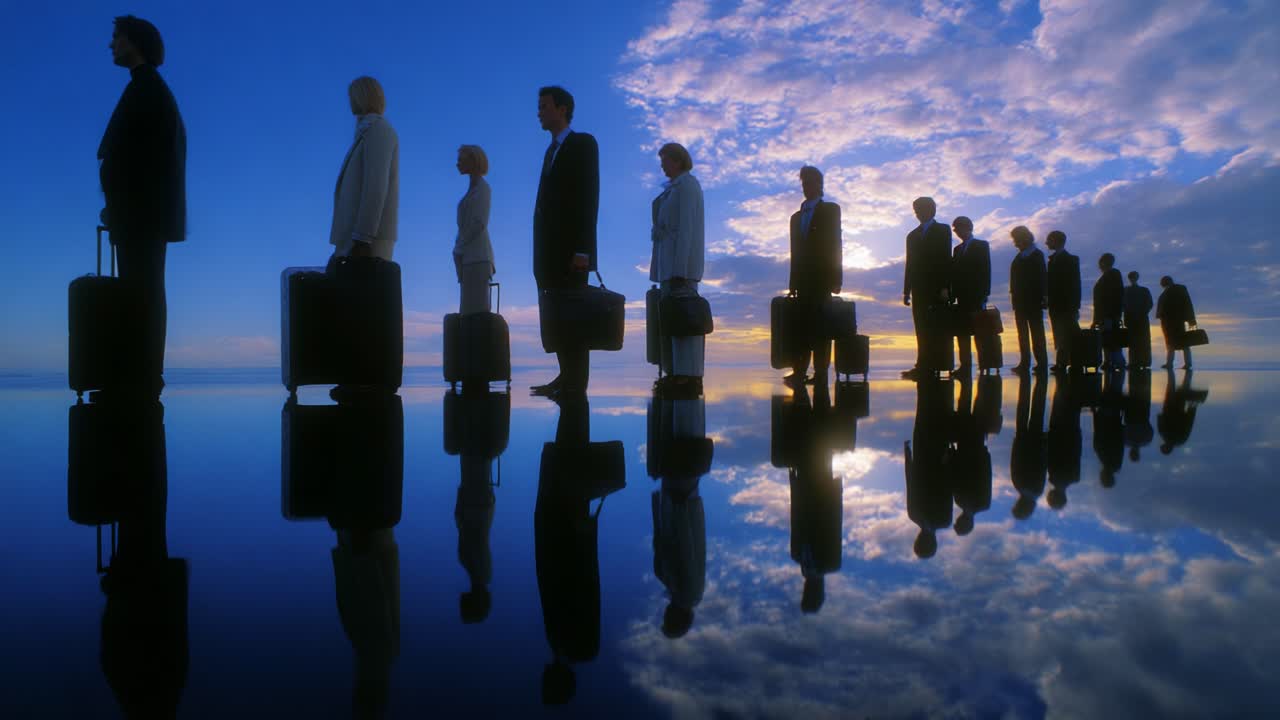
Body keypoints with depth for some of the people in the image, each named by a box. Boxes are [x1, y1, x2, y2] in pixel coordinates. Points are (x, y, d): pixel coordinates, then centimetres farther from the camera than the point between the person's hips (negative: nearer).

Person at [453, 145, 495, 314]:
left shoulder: (481, 187, -3)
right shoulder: (474, 187, 23)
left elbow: (479, 223, -14)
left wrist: (459, 248, -8)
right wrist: (460, 248, 12)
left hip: (476, 258, -9)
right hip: (471, 258, 9)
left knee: (475, 311, -13)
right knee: (471, 312, 5)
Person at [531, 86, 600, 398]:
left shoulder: (583, 143, 0)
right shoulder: (552, 150, 22)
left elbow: (589, 197, -11)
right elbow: (548, 200, 16)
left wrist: (582, 249, -19)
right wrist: (542, 253, 8)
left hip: (570, 250, -7)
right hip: (550, 251, 7)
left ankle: (576, 384, -4)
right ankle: (566, 378, 9)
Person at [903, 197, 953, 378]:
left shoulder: (942, 230, 7)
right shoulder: (913, 235, 21)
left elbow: (946, 259, -2)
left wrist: (945, 287, -12)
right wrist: (906, 291, 9)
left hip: (936, 288, -4)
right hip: (919, 289, 4)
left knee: (938, 330, -7)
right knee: (922, 331, -1)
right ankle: (923, 366, -3)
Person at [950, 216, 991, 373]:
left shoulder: (981, 245, 4)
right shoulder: (958, 249, 19)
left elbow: (985, 271, -4)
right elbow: (954, 273, 14)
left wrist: (983, 295, -13)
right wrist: (953, 295, 3)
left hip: (976, 297, -5)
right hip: (962, 297, 5)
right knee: (962, 332, 0)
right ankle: (965, 365, 1)